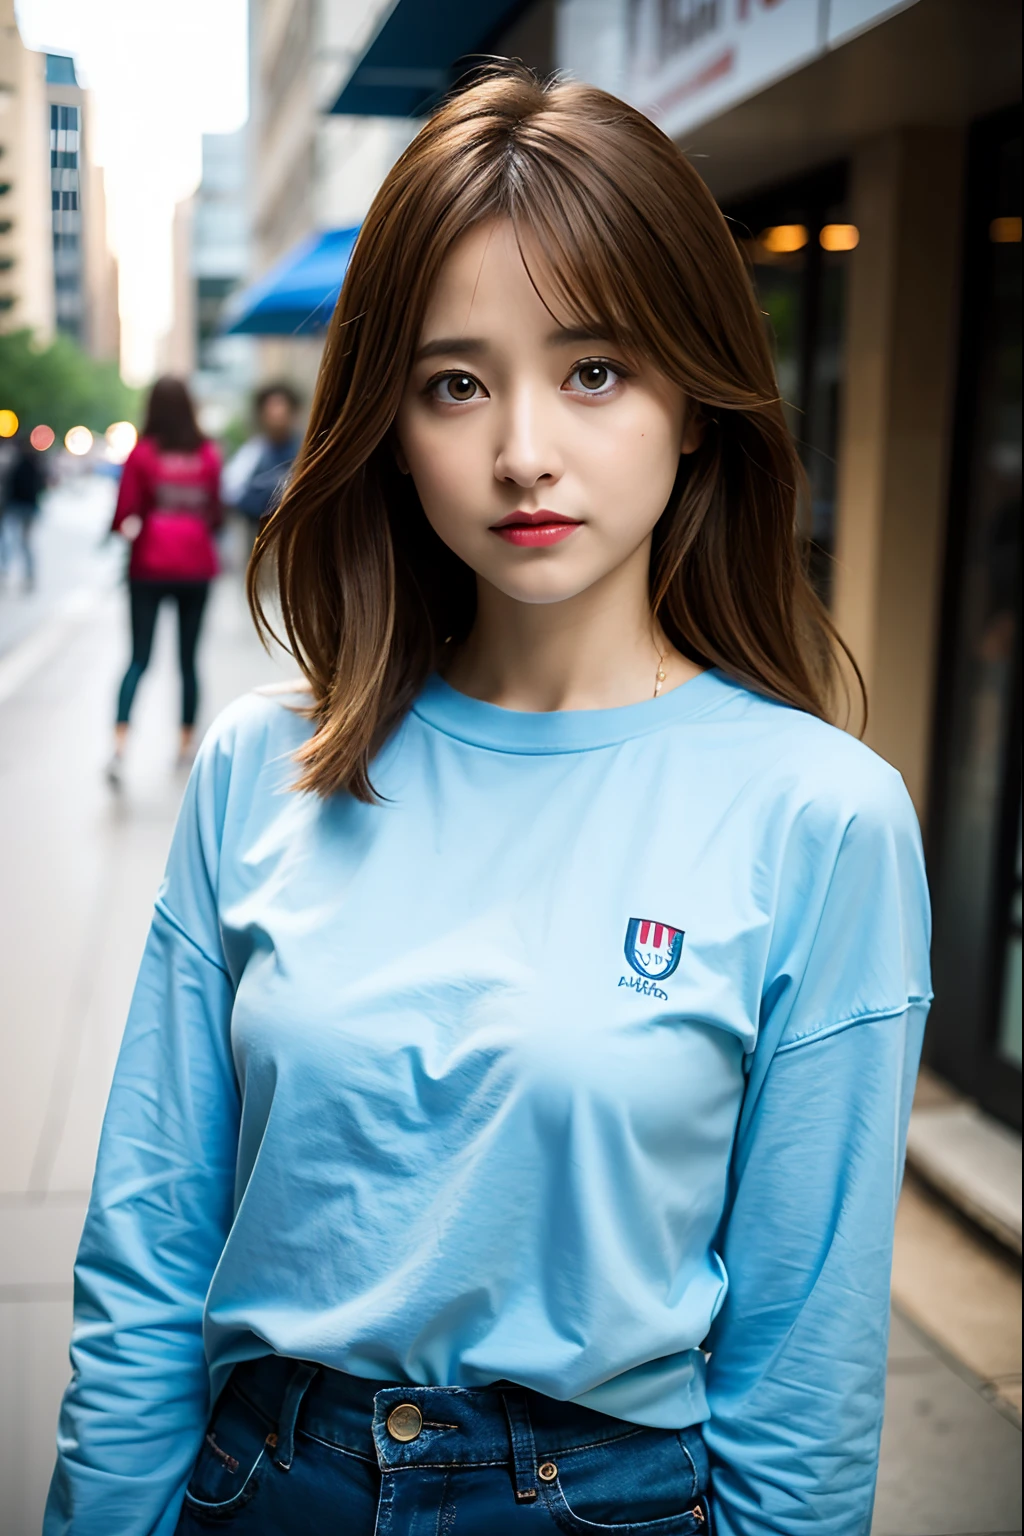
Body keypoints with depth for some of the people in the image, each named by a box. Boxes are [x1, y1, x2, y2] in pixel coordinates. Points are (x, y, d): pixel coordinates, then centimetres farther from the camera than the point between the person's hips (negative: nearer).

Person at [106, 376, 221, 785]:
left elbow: (125, 515, -8)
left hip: (150, 568, -1)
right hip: (196, 567, 1)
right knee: (188, 659, 13)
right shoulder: (208, 456, -2)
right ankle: (188, 744, 20)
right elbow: (216, 514, 2)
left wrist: (129, 526, 13)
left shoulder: (142, 453, -7)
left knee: (139, 658, 1)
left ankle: (119, 746, -16)